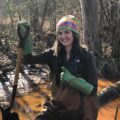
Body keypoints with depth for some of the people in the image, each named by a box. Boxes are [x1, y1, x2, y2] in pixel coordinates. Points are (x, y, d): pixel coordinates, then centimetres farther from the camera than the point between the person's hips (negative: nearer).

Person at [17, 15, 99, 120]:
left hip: (78, 111, -3)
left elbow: (92, 89, -13)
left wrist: (70, 79, -23)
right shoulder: (53, 54, 1)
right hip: (56, 108, 3)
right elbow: (29, 59, -9)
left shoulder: (86, 56, -10)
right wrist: (24, 37, -19)